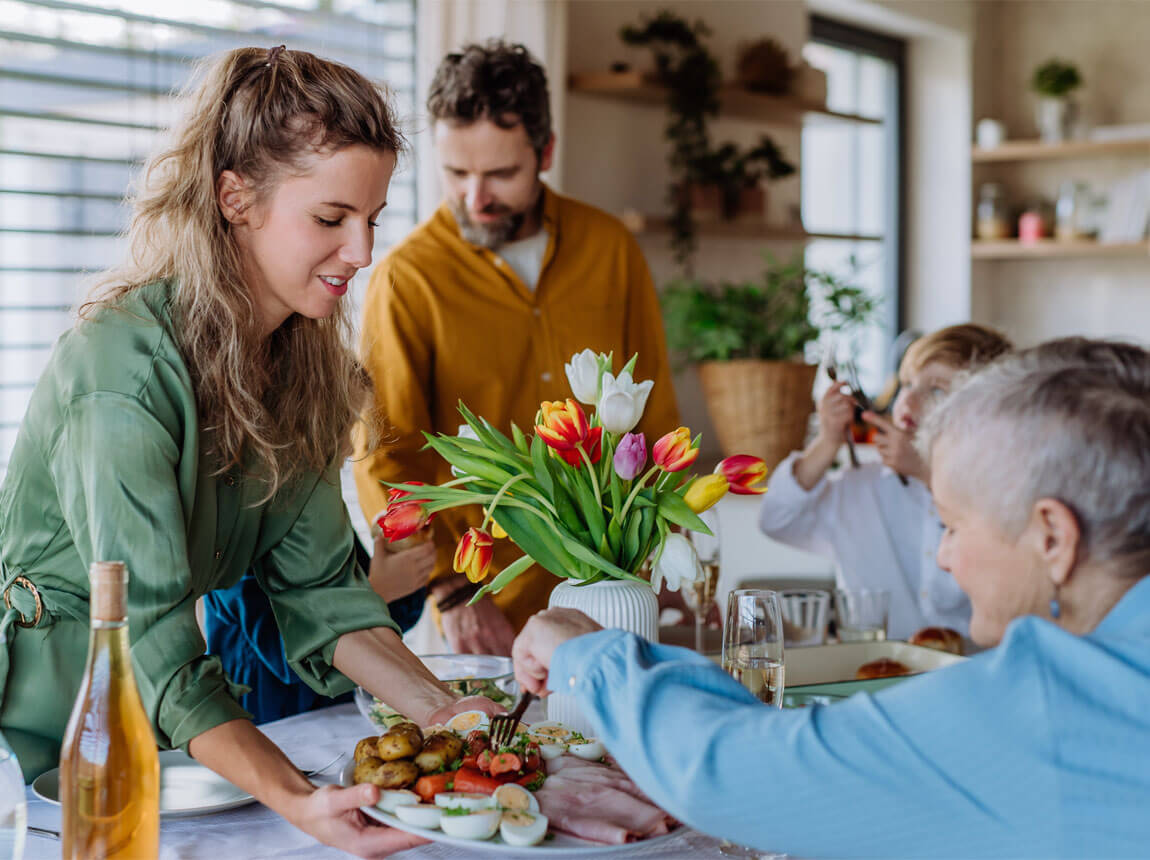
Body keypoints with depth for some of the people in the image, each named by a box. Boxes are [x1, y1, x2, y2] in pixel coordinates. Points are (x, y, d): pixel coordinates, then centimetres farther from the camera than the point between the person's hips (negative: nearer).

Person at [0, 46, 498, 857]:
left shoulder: (303, 356, 0)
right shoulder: (123, 363, -23)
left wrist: (439, 709, -14)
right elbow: (147, 627, -27)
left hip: (184, 727, 6)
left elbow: (317, 582, -1)